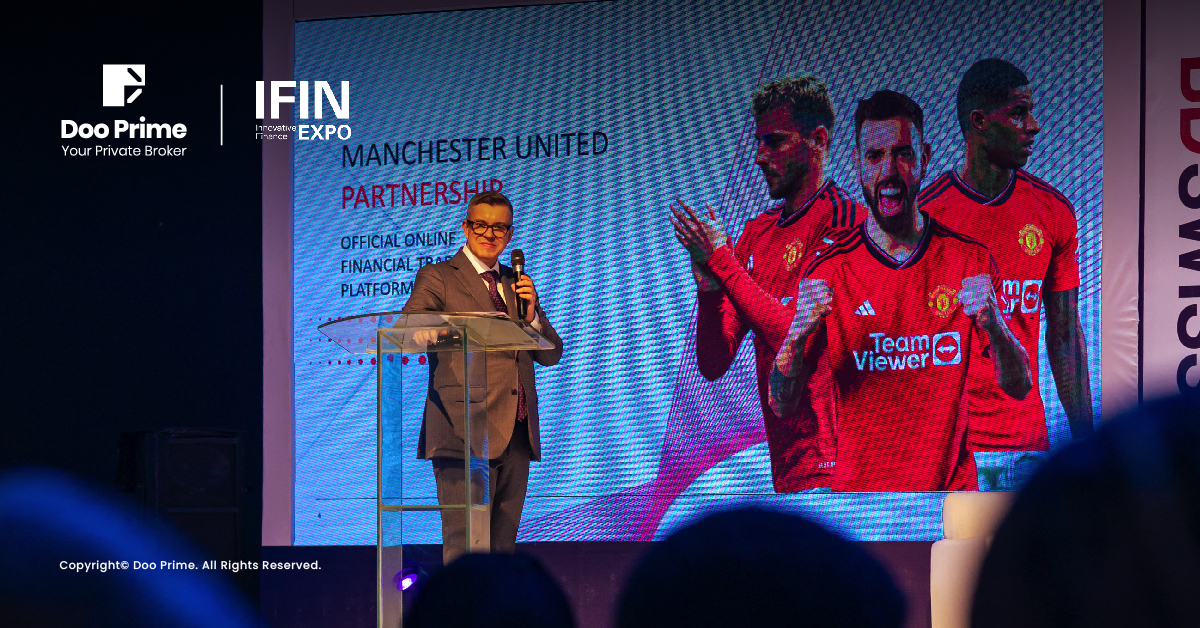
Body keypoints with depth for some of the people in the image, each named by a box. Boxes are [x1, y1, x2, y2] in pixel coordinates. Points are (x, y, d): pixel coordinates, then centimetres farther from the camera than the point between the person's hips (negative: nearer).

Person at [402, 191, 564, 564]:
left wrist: (531, 312, -1)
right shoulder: (437, 277, 5)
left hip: (516, 434, 6)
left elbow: (551, 354, 19)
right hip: (466, 432, -6)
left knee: (503, 545, 7)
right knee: (464, 545, -12)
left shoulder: (517, 285, 22)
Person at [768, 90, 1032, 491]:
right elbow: (782, 405, -7)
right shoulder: (827, 266, -6)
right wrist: (797, 336, -28)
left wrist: (992, 325, -25)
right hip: (857, 485, -1)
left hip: (952, 483, 1)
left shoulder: (970, 259, -2)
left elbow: (1018, 387, -4)